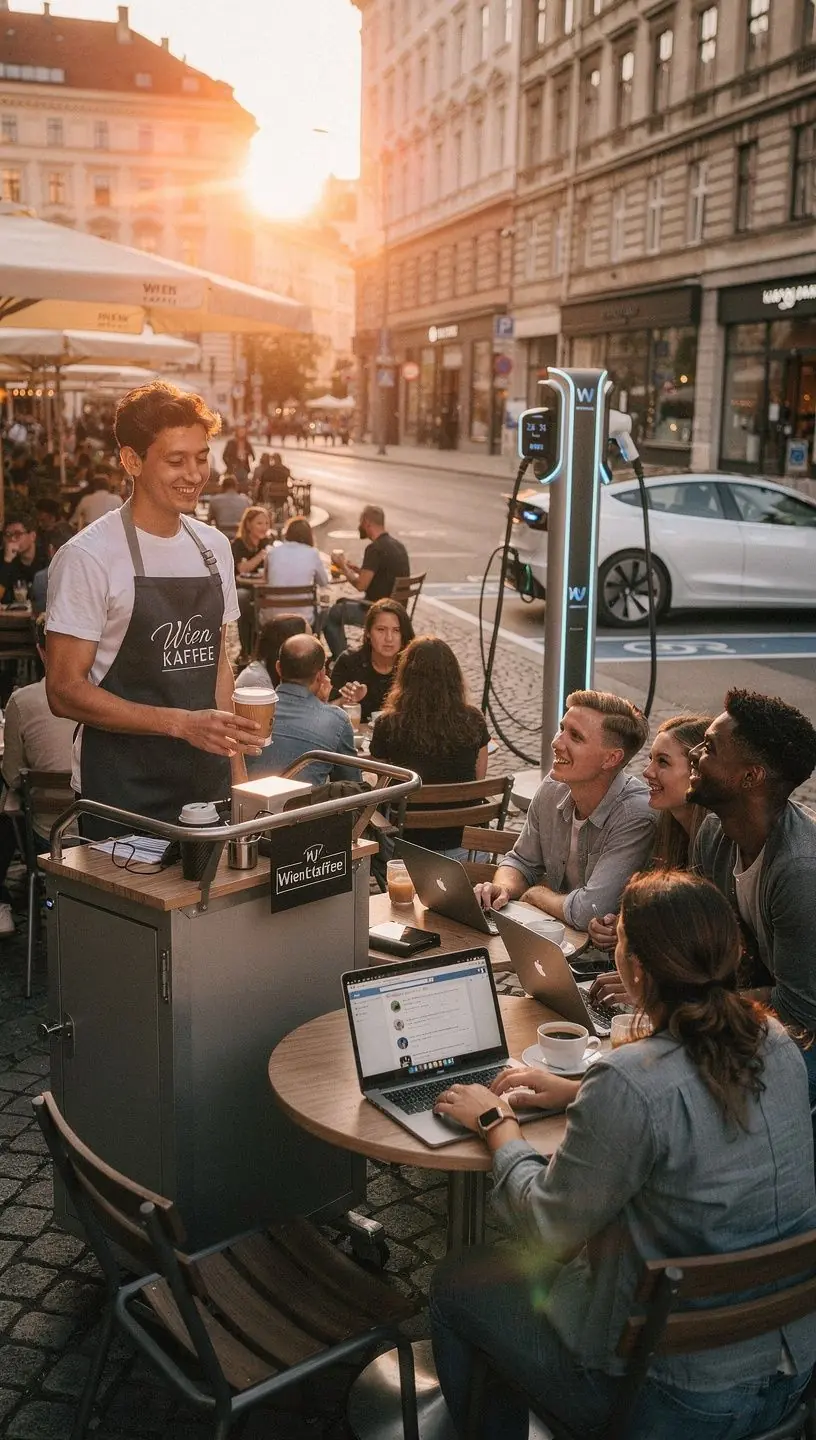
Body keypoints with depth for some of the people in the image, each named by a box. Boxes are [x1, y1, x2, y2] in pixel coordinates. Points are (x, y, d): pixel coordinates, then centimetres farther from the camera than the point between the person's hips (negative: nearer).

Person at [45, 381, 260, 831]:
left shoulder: (214, 547, 9)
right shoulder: (88, 557, -12)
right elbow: (66, 691, -14)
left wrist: (237, 772, 10)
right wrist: (181, 723, -22)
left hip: (208, 783, 6)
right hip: (121, 791, -6)